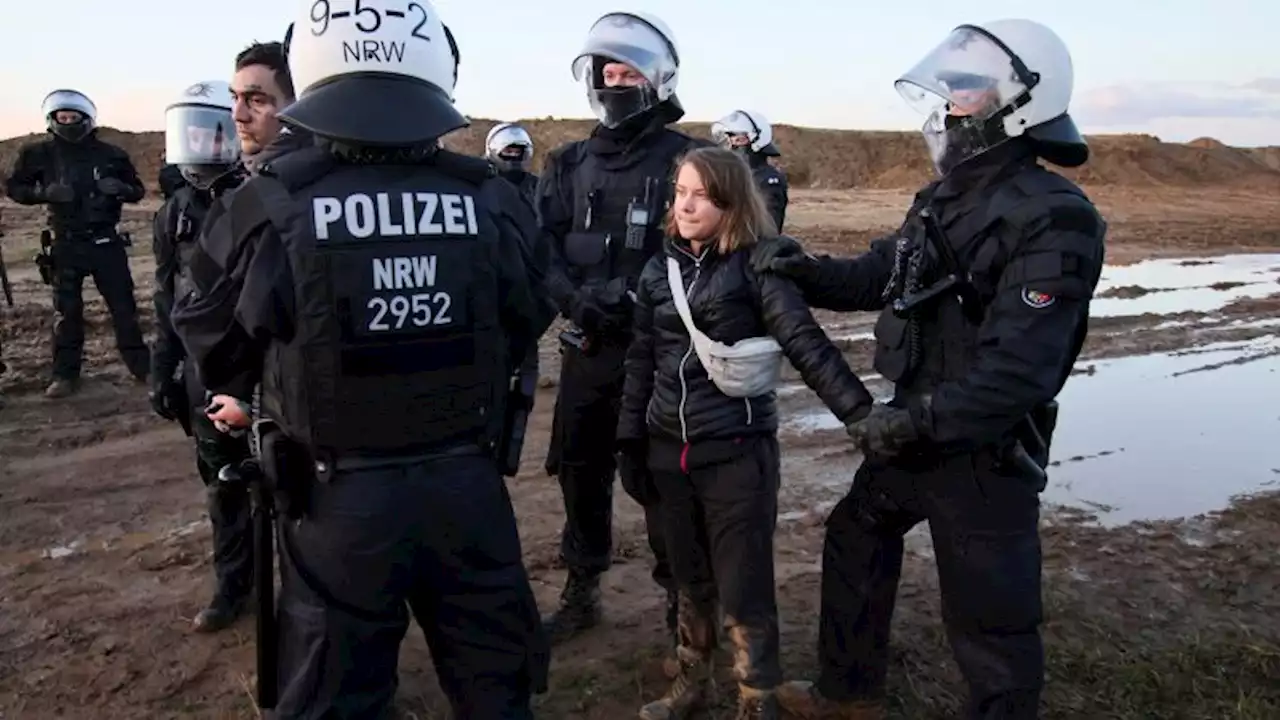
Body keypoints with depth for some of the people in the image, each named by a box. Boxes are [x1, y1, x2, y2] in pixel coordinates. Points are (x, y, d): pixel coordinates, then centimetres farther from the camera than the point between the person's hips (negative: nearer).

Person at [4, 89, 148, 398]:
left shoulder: (110, 154, -1)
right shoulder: (39, 153, -2)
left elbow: (137, 191, 8)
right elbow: (14, 187, 5)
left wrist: (120, 188, -15)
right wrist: (43, 192, -14)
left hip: (106, 242, 0)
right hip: (66, 245, 0)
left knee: (124, 306, 4)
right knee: (66, 312, 6)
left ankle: (141, 365, 15)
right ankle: (65, 375, 14)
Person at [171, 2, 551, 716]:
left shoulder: (272, 205, -15)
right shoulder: (490, 199, -8)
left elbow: (213, 336, 1)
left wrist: (248, 399, 23)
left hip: (340, 496, -2)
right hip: (467, 484, 2)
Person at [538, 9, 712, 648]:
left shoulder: (689, 159, -3)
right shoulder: (569, 163, 10)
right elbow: (541, 248, 0)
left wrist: (634, 296, -23)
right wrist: (574, 297, -19)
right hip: (586, 347, 5)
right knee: (579, 471, 13)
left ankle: (680, 597, 23)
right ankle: (581, 594, 31)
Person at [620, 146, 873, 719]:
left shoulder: (756, 267, -9)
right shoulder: (659, 270, 6)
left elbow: (808, 346, -16)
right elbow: (641, 362, 10)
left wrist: (863, 415, -25)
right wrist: (630, 441, 9)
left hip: (737, 451, -5)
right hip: (669, 451, 5)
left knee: (744, 588, 3)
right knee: (690, 580, 19)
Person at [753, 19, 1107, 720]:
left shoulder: (1052, 221, -21)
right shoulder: (944, 200, 9)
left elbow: (1019, 368, -28)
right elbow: (879, 276, 14)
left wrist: (920, 421, -30)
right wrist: (809, 273, -4)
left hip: (986, 451, -9)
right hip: (914, 427, 10)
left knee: (988, 616, 4)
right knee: (854, 539, 22)